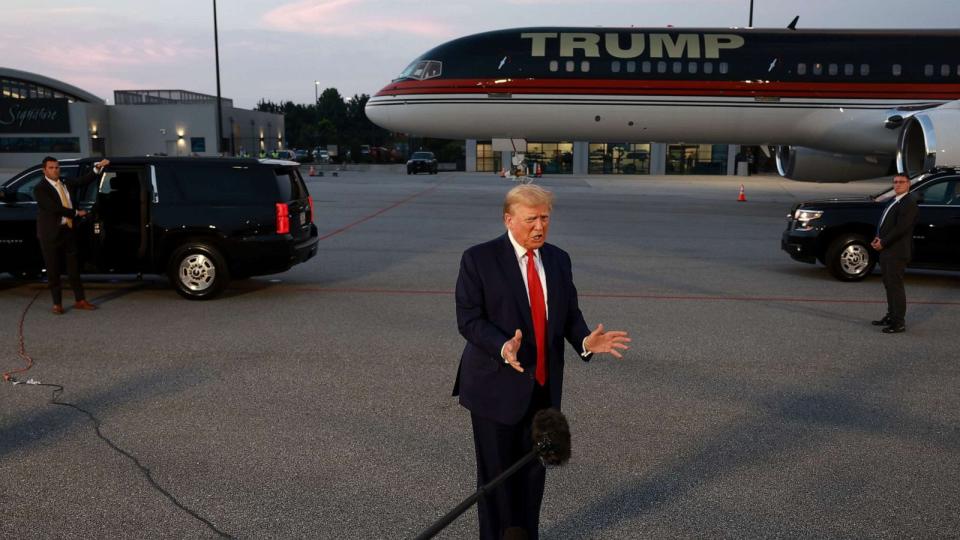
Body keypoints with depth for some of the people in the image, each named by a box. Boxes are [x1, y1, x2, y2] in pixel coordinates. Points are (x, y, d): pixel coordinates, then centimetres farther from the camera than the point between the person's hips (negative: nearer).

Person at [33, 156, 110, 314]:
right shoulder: (40, 189, -10)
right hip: (51, 234, -6)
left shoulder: (65, 183, 10)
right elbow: (55, 208, -18)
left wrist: (98, 167, -7)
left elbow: (83, 181, 5)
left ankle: (80, 300, 16)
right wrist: (77, 213, -12)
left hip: (68, 230, 6)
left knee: (74, 267, 9)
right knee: (53, 270, 4)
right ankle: (57, 304, 13)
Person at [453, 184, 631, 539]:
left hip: (543, 385, 5)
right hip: (497, 385, -4)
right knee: (497, 471, 9)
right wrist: (503, 346, -31)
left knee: (533, 469, 16)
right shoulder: (478, 259, -10)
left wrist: (584, 341, -14)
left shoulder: (558, 259, 6)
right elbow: (468, 318, -14)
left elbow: (569, 313, 7)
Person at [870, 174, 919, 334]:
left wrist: (883, 242, -16)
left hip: (897, 252, -9)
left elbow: (901, 228, -20)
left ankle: (899, 322, -1)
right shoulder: (894, 201, 16)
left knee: (896, 286, -6)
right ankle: (891, 316, 26)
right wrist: (878, 239, 2)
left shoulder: (909, 202, -13)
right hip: (886, 250, 9)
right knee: (889, 285, 15)